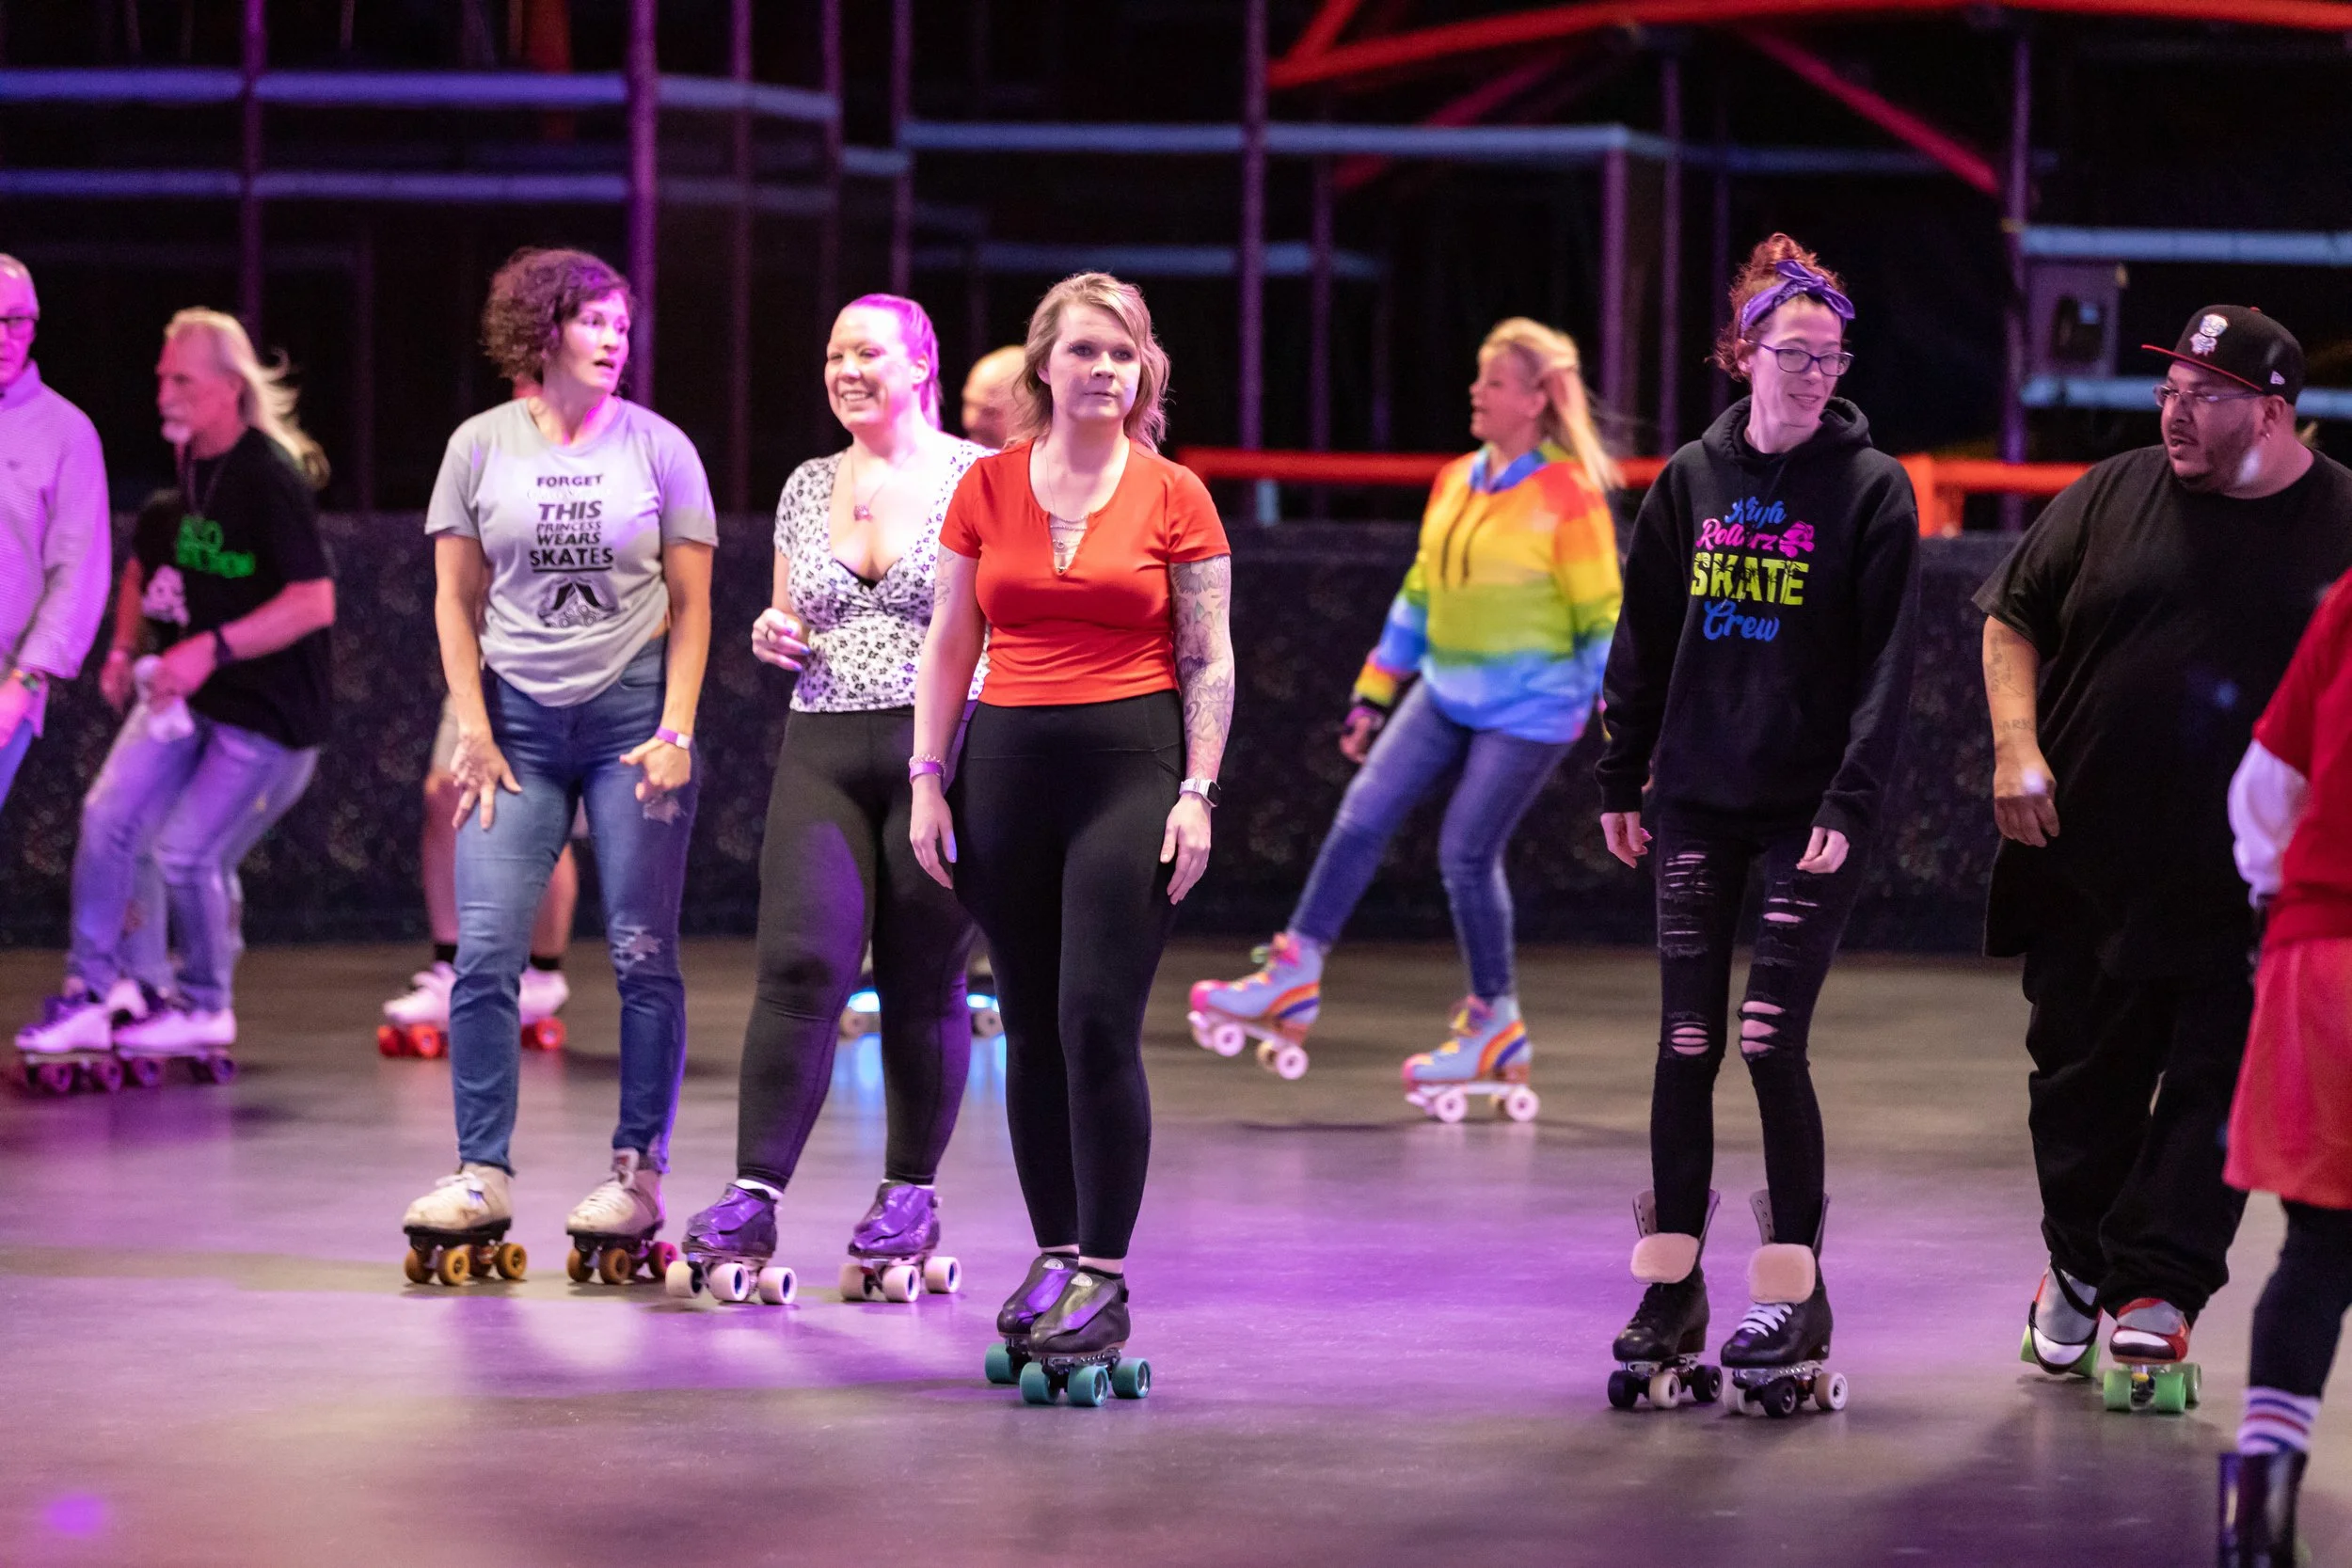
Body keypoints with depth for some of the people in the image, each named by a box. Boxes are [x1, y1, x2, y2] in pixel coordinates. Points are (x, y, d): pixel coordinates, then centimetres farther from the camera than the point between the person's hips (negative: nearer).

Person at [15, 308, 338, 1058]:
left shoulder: (270, 478, -19)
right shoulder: (182, 472, 6)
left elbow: (315, 602, -25)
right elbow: (144, 565, 24)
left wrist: (212, 648, -28)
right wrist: (124, 647, 9)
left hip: (268, 712, -7)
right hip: (185, 692, 7)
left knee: (188, 851, -9)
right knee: (109, 816, -6)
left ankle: (204, 1006, 14)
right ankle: (87, 996, 2)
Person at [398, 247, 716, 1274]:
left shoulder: (658, 447, 4)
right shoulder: (482, 446, 6)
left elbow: (691, 605, 4)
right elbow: (456, 600, 8)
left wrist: (675, 733, -5)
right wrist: (474, 731, 0)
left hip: (632, 714, -1)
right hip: (518, 718, 1)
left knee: (642, 955, -2)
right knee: (484, 951, -6)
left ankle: (639, 1175, 3)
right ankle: (481, 1177, -1)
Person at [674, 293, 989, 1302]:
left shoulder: (977, 480, 0)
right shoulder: (807, 489, 15)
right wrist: (776, 639, 2)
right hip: (822, 753, 3)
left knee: (922, 981, 1)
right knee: (800, 961, -11)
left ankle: (911, 1196, 16)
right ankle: (753, 1197, -14)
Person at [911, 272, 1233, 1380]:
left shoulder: (1173, 498, 2)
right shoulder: (988, 489, 7)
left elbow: (1210, 661, 3)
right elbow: (949, 643, 11)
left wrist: (1197, 792, -6)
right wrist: (928, 778, 5)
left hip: (1130, 766, -3)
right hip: (1007, 764, 3)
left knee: (1099, 1025, -11)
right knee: (1030, 1029, 5)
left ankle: (1102, 1279, -8)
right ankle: (1053, 1255, 14)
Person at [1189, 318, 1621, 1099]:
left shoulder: (1568, 494, -12)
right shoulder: (1455, 483, 9)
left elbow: (1602, 616, -10)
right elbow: (1419, 596, 17)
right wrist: (1374, 695, 18)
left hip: (1529, 706, -7)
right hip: (1447, 693, 7)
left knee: (1466, 853, -5)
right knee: (1362, 816, -5)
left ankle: (1495, 1024, 11)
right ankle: (1293, 981, -3)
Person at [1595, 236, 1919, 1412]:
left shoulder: (1872, 490, -3)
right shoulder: (1693, 480, 8)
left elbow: (1886, 664, -8)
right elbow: (1644, 641, 13)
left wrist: (1851, 805, -15)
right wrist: (1621, 784, 11)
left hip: (1809, 814, -4)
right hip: (1697, 804, 4)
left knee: (1771, 1045, -8)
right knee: (1685, 1047, 3)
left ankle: (1795, 1295, 1)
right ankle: (1670, 1291, 11)